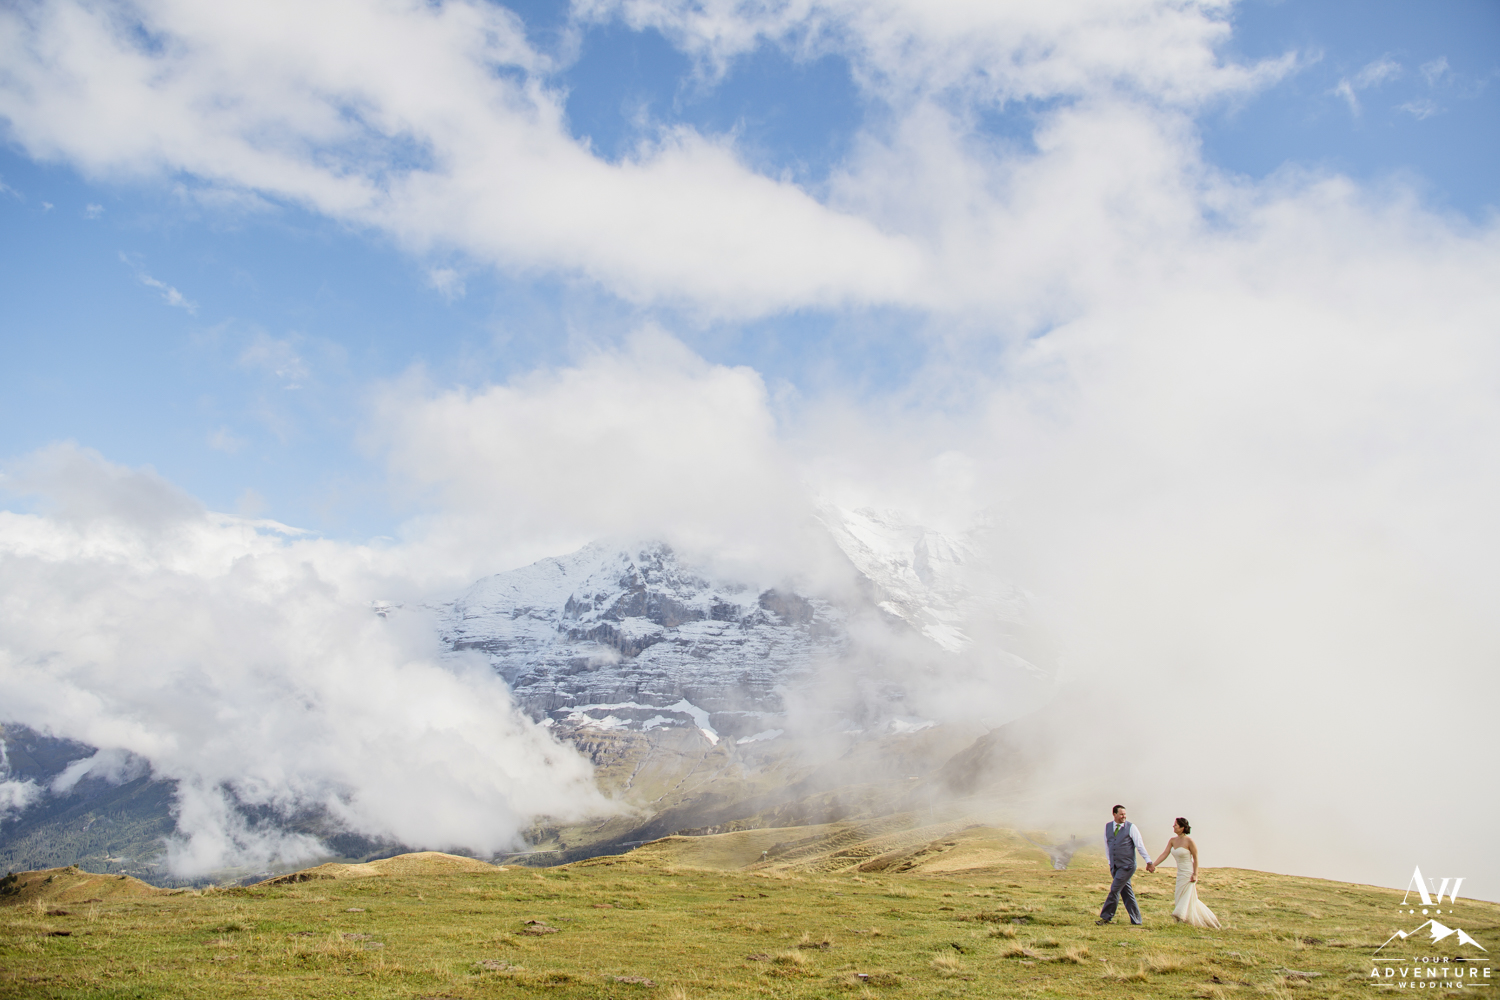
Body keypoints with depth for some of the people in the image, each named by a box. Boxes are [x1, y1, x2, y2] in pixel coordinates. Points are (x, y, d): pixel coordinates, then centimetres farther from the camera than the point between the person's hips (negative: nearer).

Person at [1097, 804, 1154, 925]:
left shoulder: (1131, 827, -6)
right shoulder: (1107, 827, 6)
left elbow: (1140, 845, -6)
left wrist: (1149, 861, -7)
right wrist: (1110, 862, 15)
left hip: (1127, 866, -5)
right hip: (1114, 866, 5)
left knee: (1114, 890, -9)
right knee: (1126, 892, 9)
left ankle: (1106, 917, -1)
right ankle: (1136, 920, 17)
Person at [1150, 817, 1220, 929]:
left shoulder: (1189, 841, -15)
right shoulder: (1172, 840, 4)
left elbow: (1195, 858, -10)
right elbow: (1164, 854, 1)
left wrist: (1195, 874, -15)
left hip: (1189, 874, -8)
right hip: (1180, 874, 8)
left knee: (1187, 899, -2)